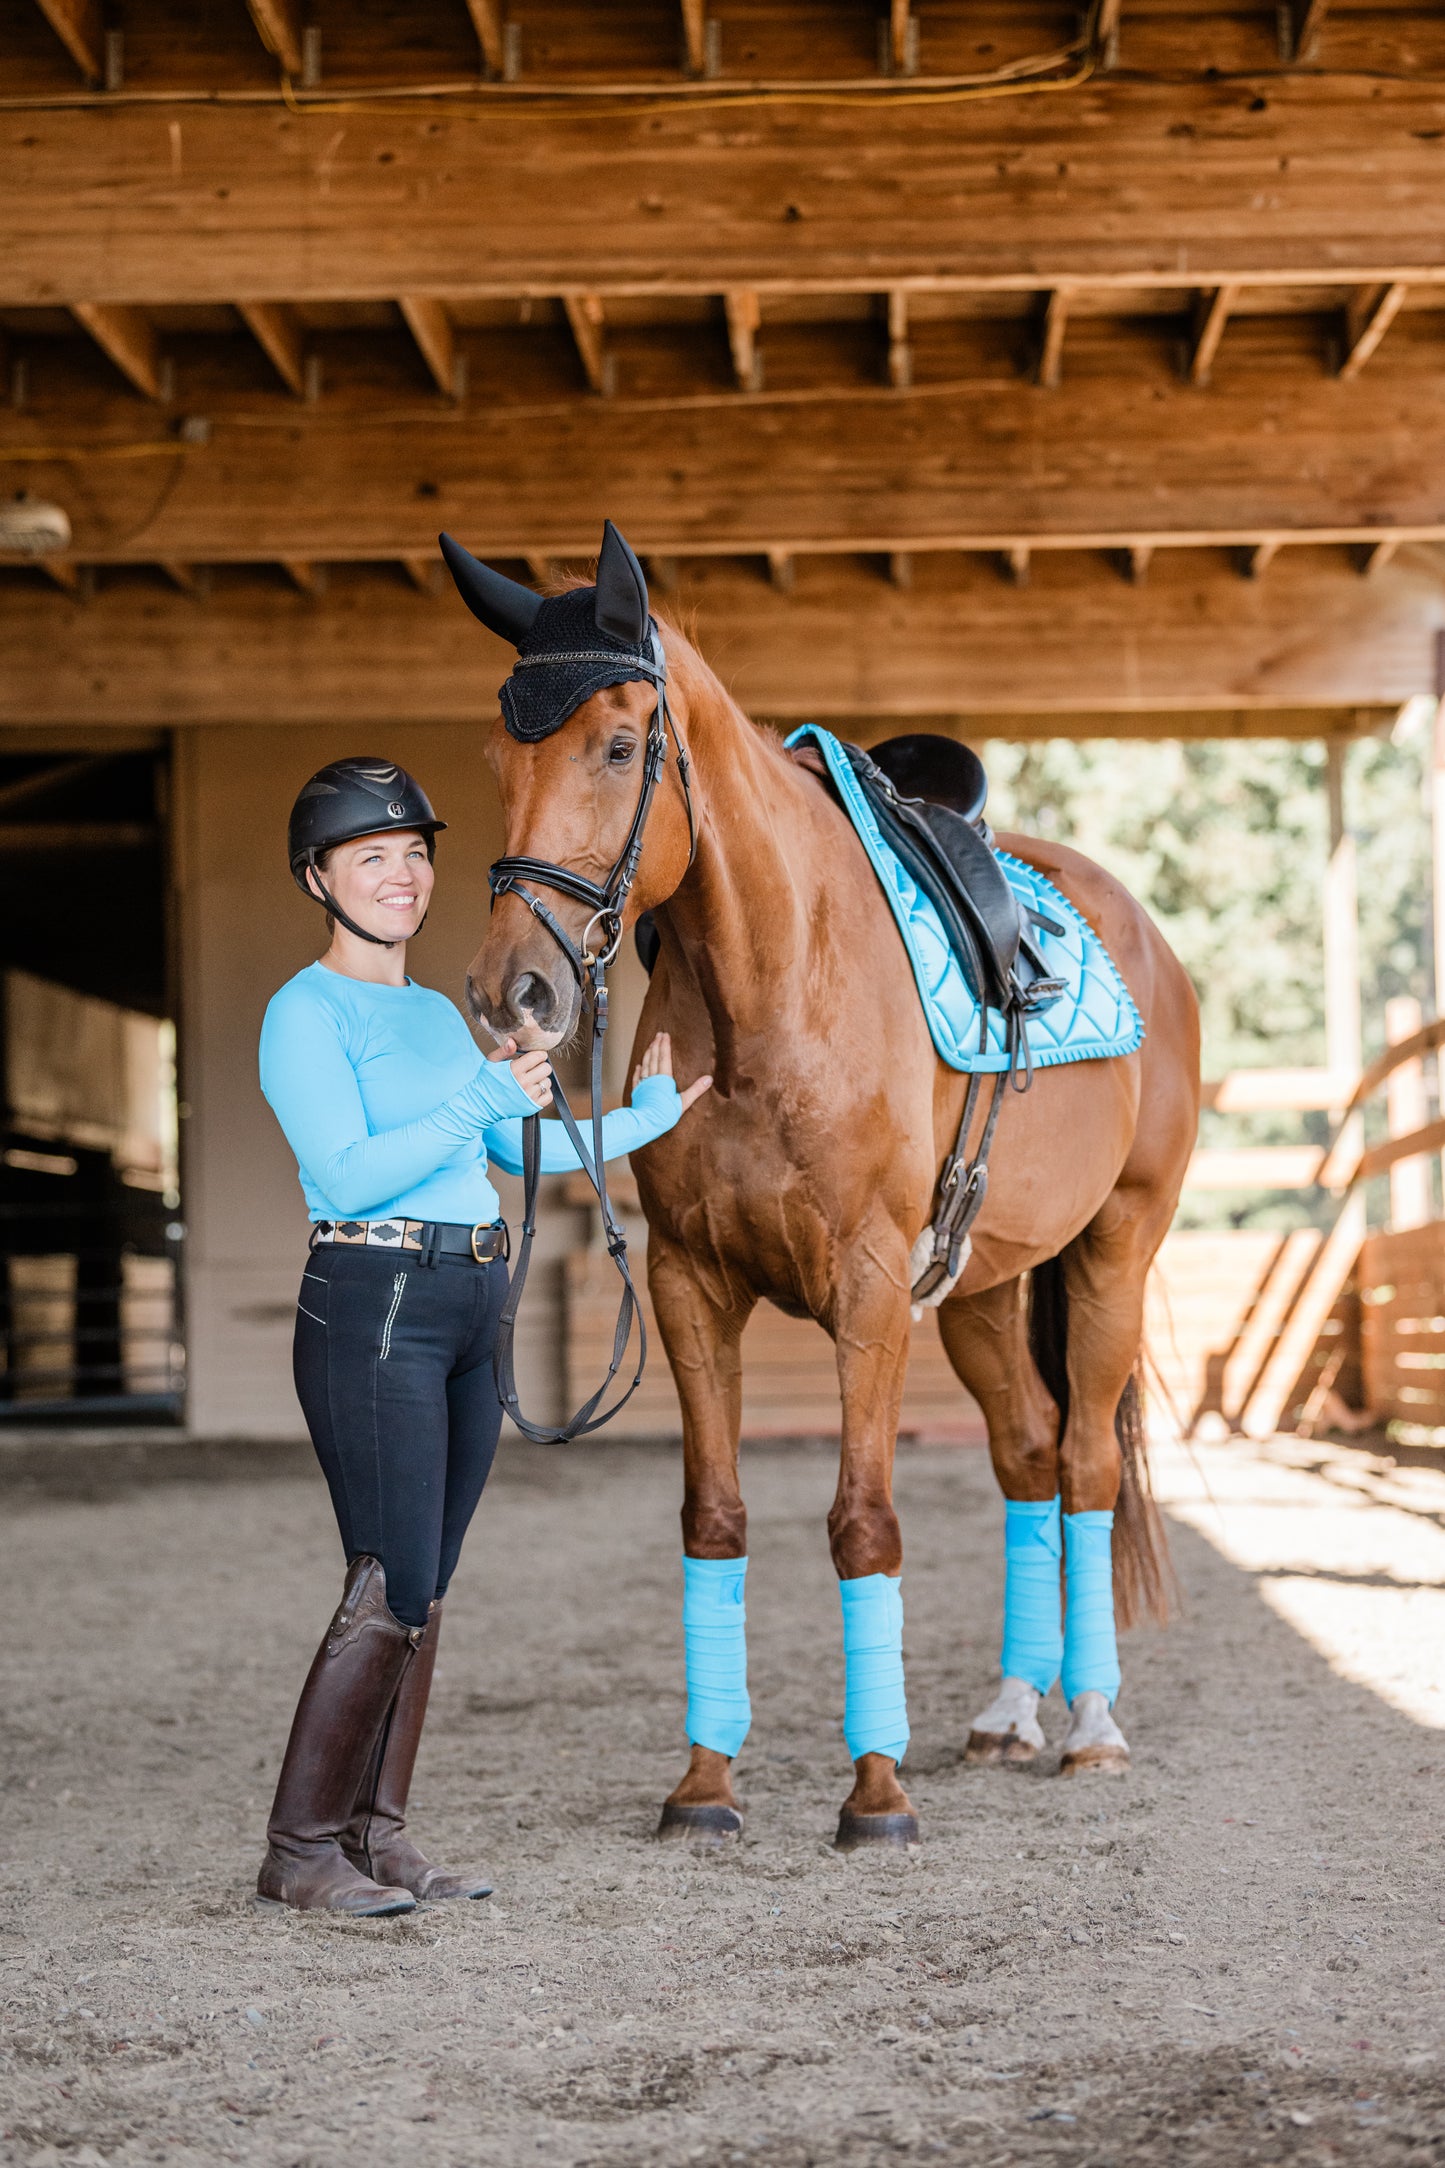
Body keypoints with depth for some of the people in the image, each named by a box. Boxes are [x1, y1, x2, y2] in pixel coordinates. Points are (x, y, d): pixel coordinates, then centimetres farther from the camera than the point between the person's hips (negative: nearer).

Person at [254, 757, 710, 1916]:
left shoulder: (437, 1013, 16)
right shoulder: (307, 1014, -8)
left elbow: (532, 1150, 23)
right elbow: (349, 1174, -18)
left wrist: (648, 1118, 28)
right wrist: (482, 1099, -23)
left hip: (472, 1310, 8)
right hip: (373, 1311, -8)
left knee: (422, 1598, 9)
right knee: (390, 1594, -9)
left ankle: (379, 1836, 15)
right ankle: (298, 1851, 0)